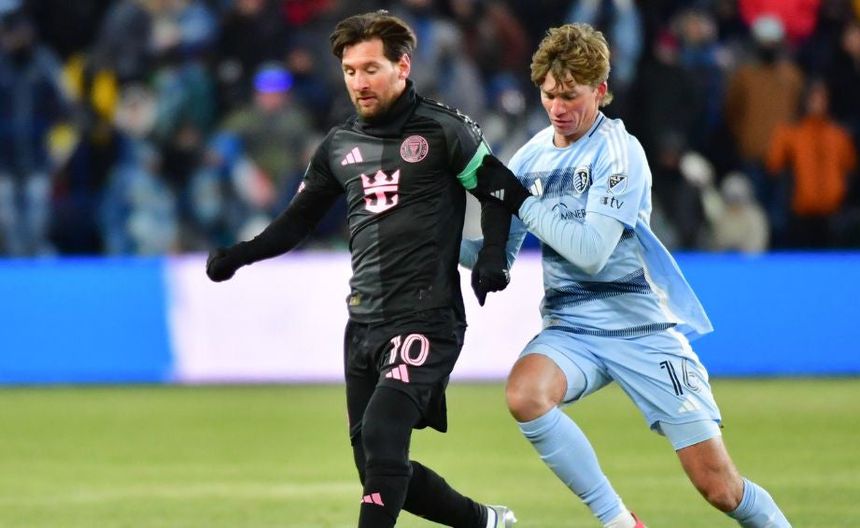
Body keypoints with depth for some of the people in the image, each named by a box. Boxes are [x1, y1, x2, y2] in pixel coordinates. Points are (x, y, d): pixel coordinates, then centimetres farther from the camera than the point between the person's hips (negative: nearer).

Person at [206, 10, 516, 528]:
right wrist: (238, 256, 3)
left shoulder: (443, 131, -4)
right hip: (364, 323, 7)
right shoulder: (339, 146, 12)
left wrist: (493, 258, -17)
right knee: (378, 468, 7)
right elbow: (298, 221, 19)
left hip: (426, 318, -7)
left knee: (380, 434, -24)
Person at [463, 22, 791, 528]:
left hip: (643, 329, -4)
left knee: (720, 486, -9)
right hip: (571, 328, 4)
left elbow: (591, 251, -22)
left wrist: (520, 199, -19)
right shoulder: (533, 156, 5)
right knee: (524, 393, -31)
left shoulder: (619, 152, -12)